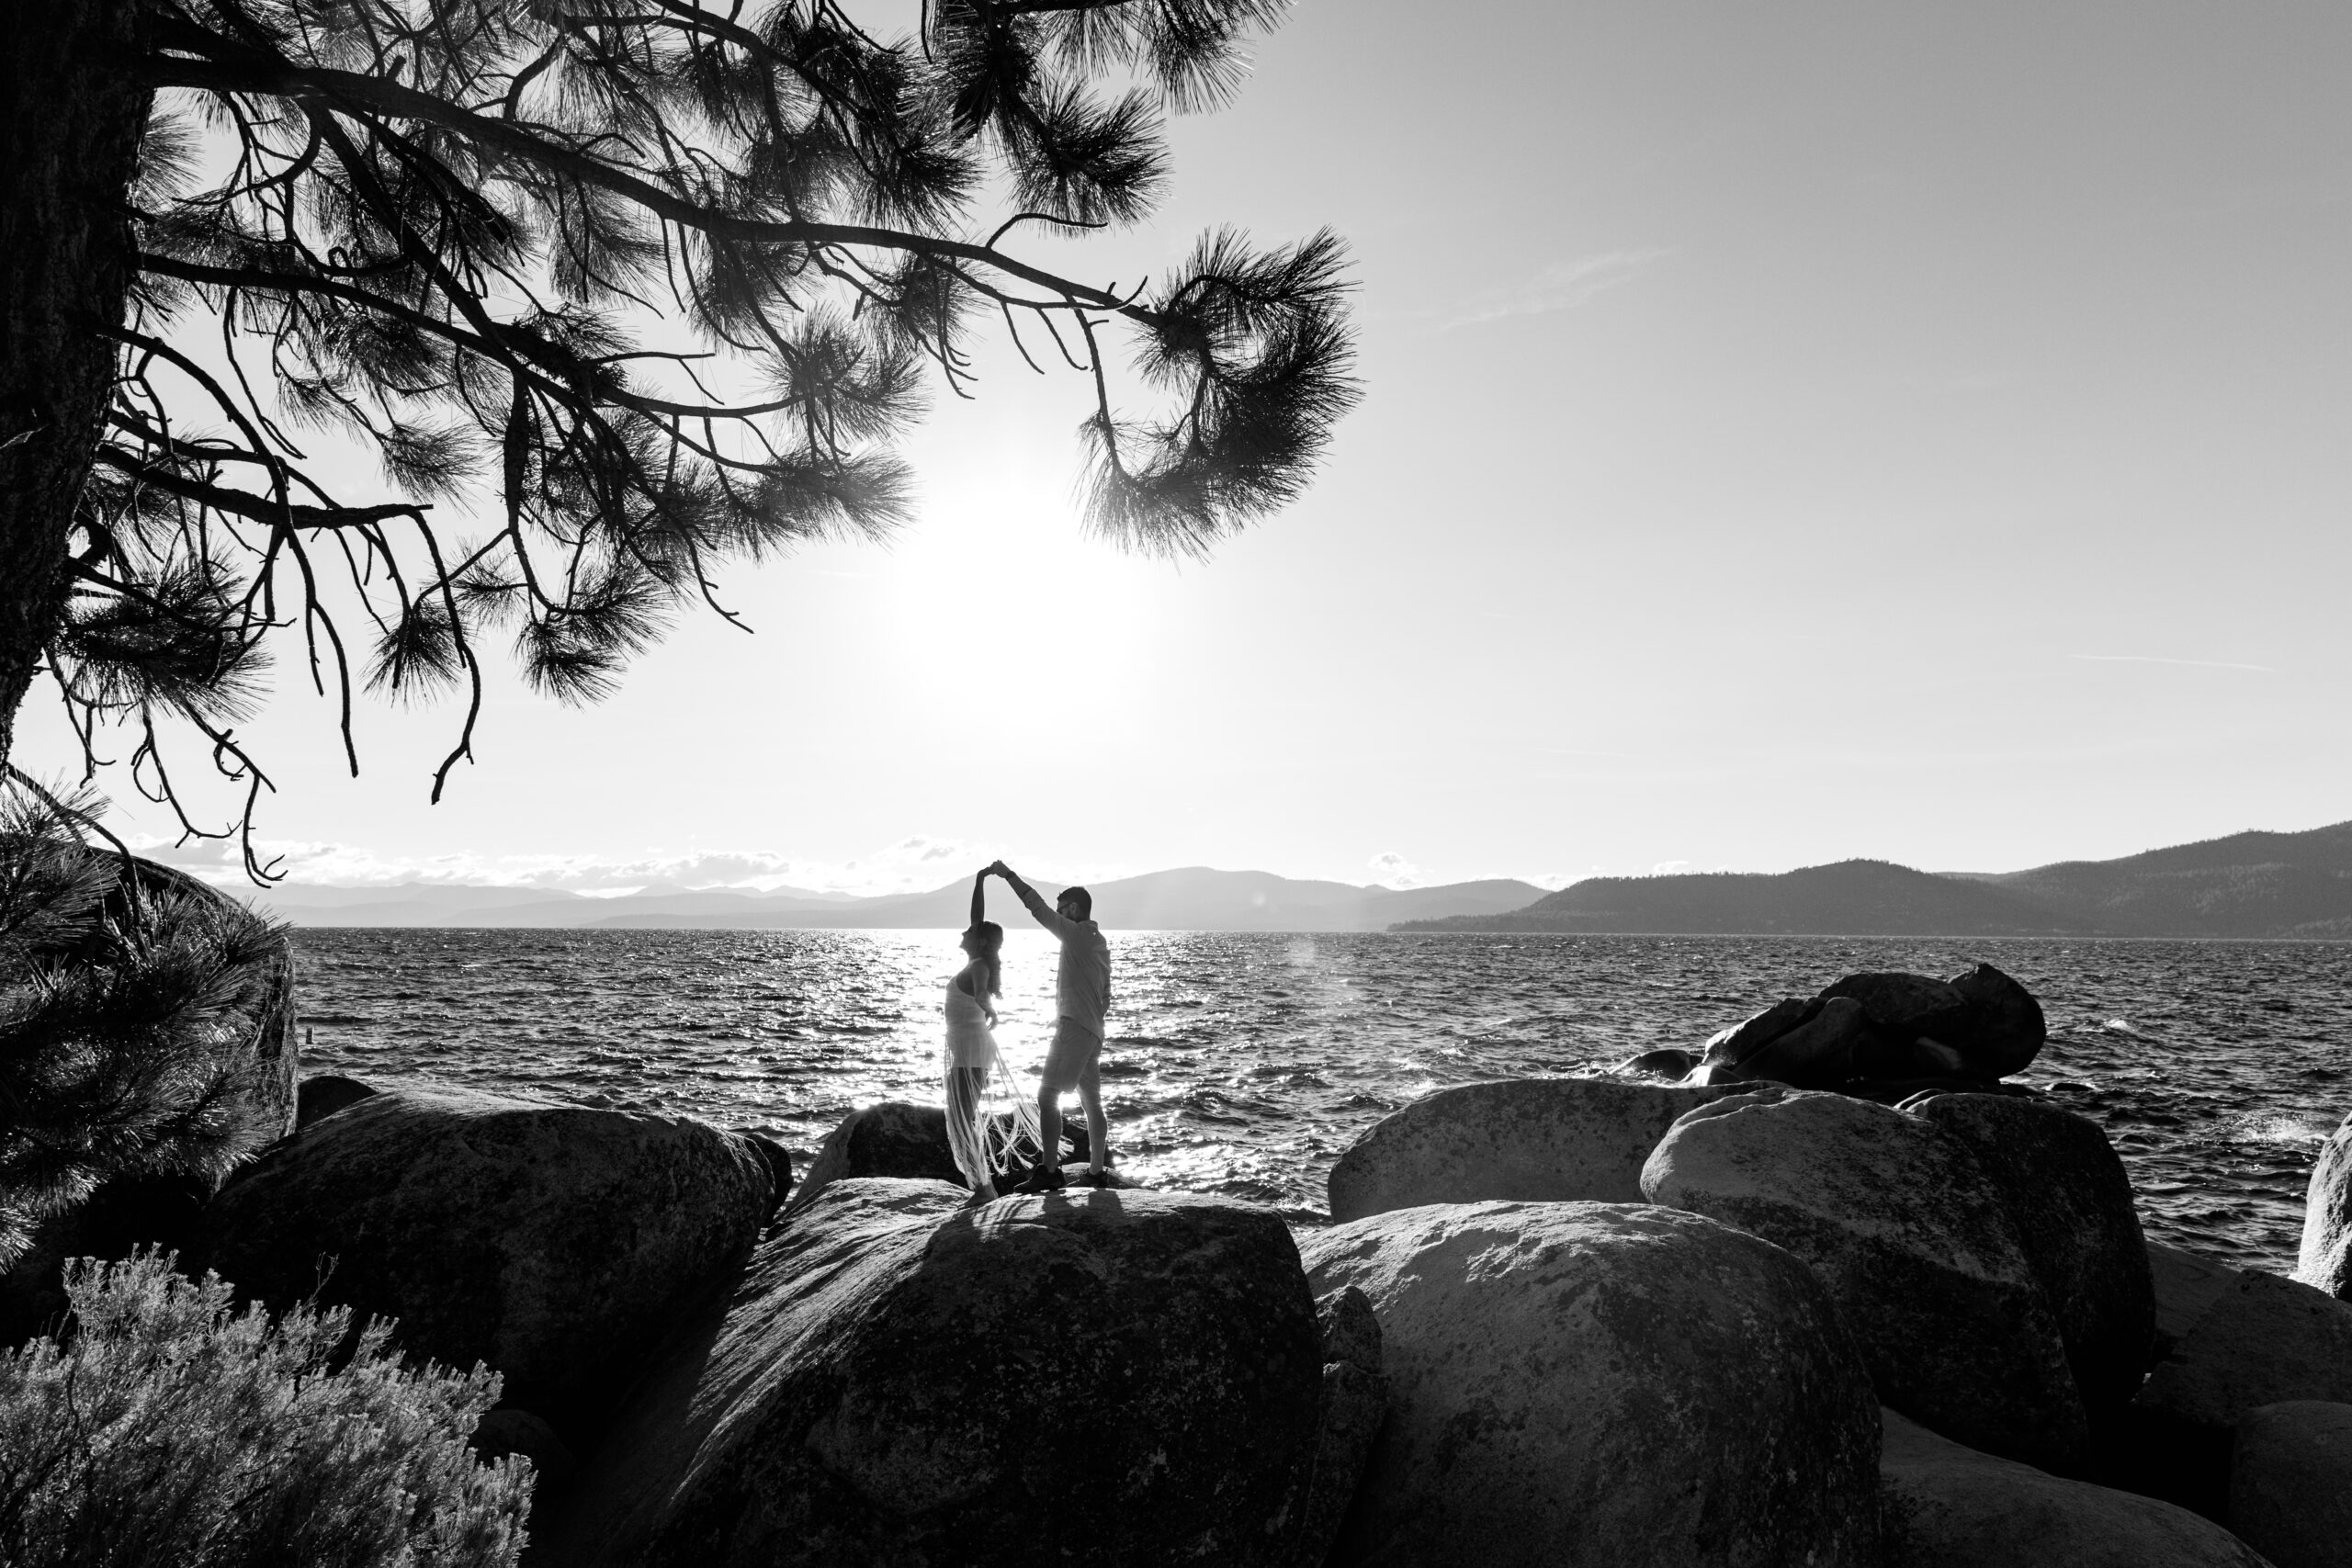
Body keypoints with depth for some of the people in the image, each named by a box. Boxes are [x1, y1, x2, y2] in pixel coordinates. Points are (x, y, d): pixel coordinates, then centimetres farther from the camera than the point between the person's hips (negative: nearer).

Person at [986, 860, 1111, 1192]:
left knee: (1047, 1095, -11)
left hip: (1074, 1027, -10)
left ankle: (1049, 1170, -15)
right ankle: (1097, 1171, 17)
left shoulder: (1077, 934, -9)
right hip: (1093, 1032, 10)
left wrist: (1008, 874, -9)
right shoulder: (1099, 943, 18)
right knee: (1091, 1101, 12)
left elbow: (1038, 907, -15)